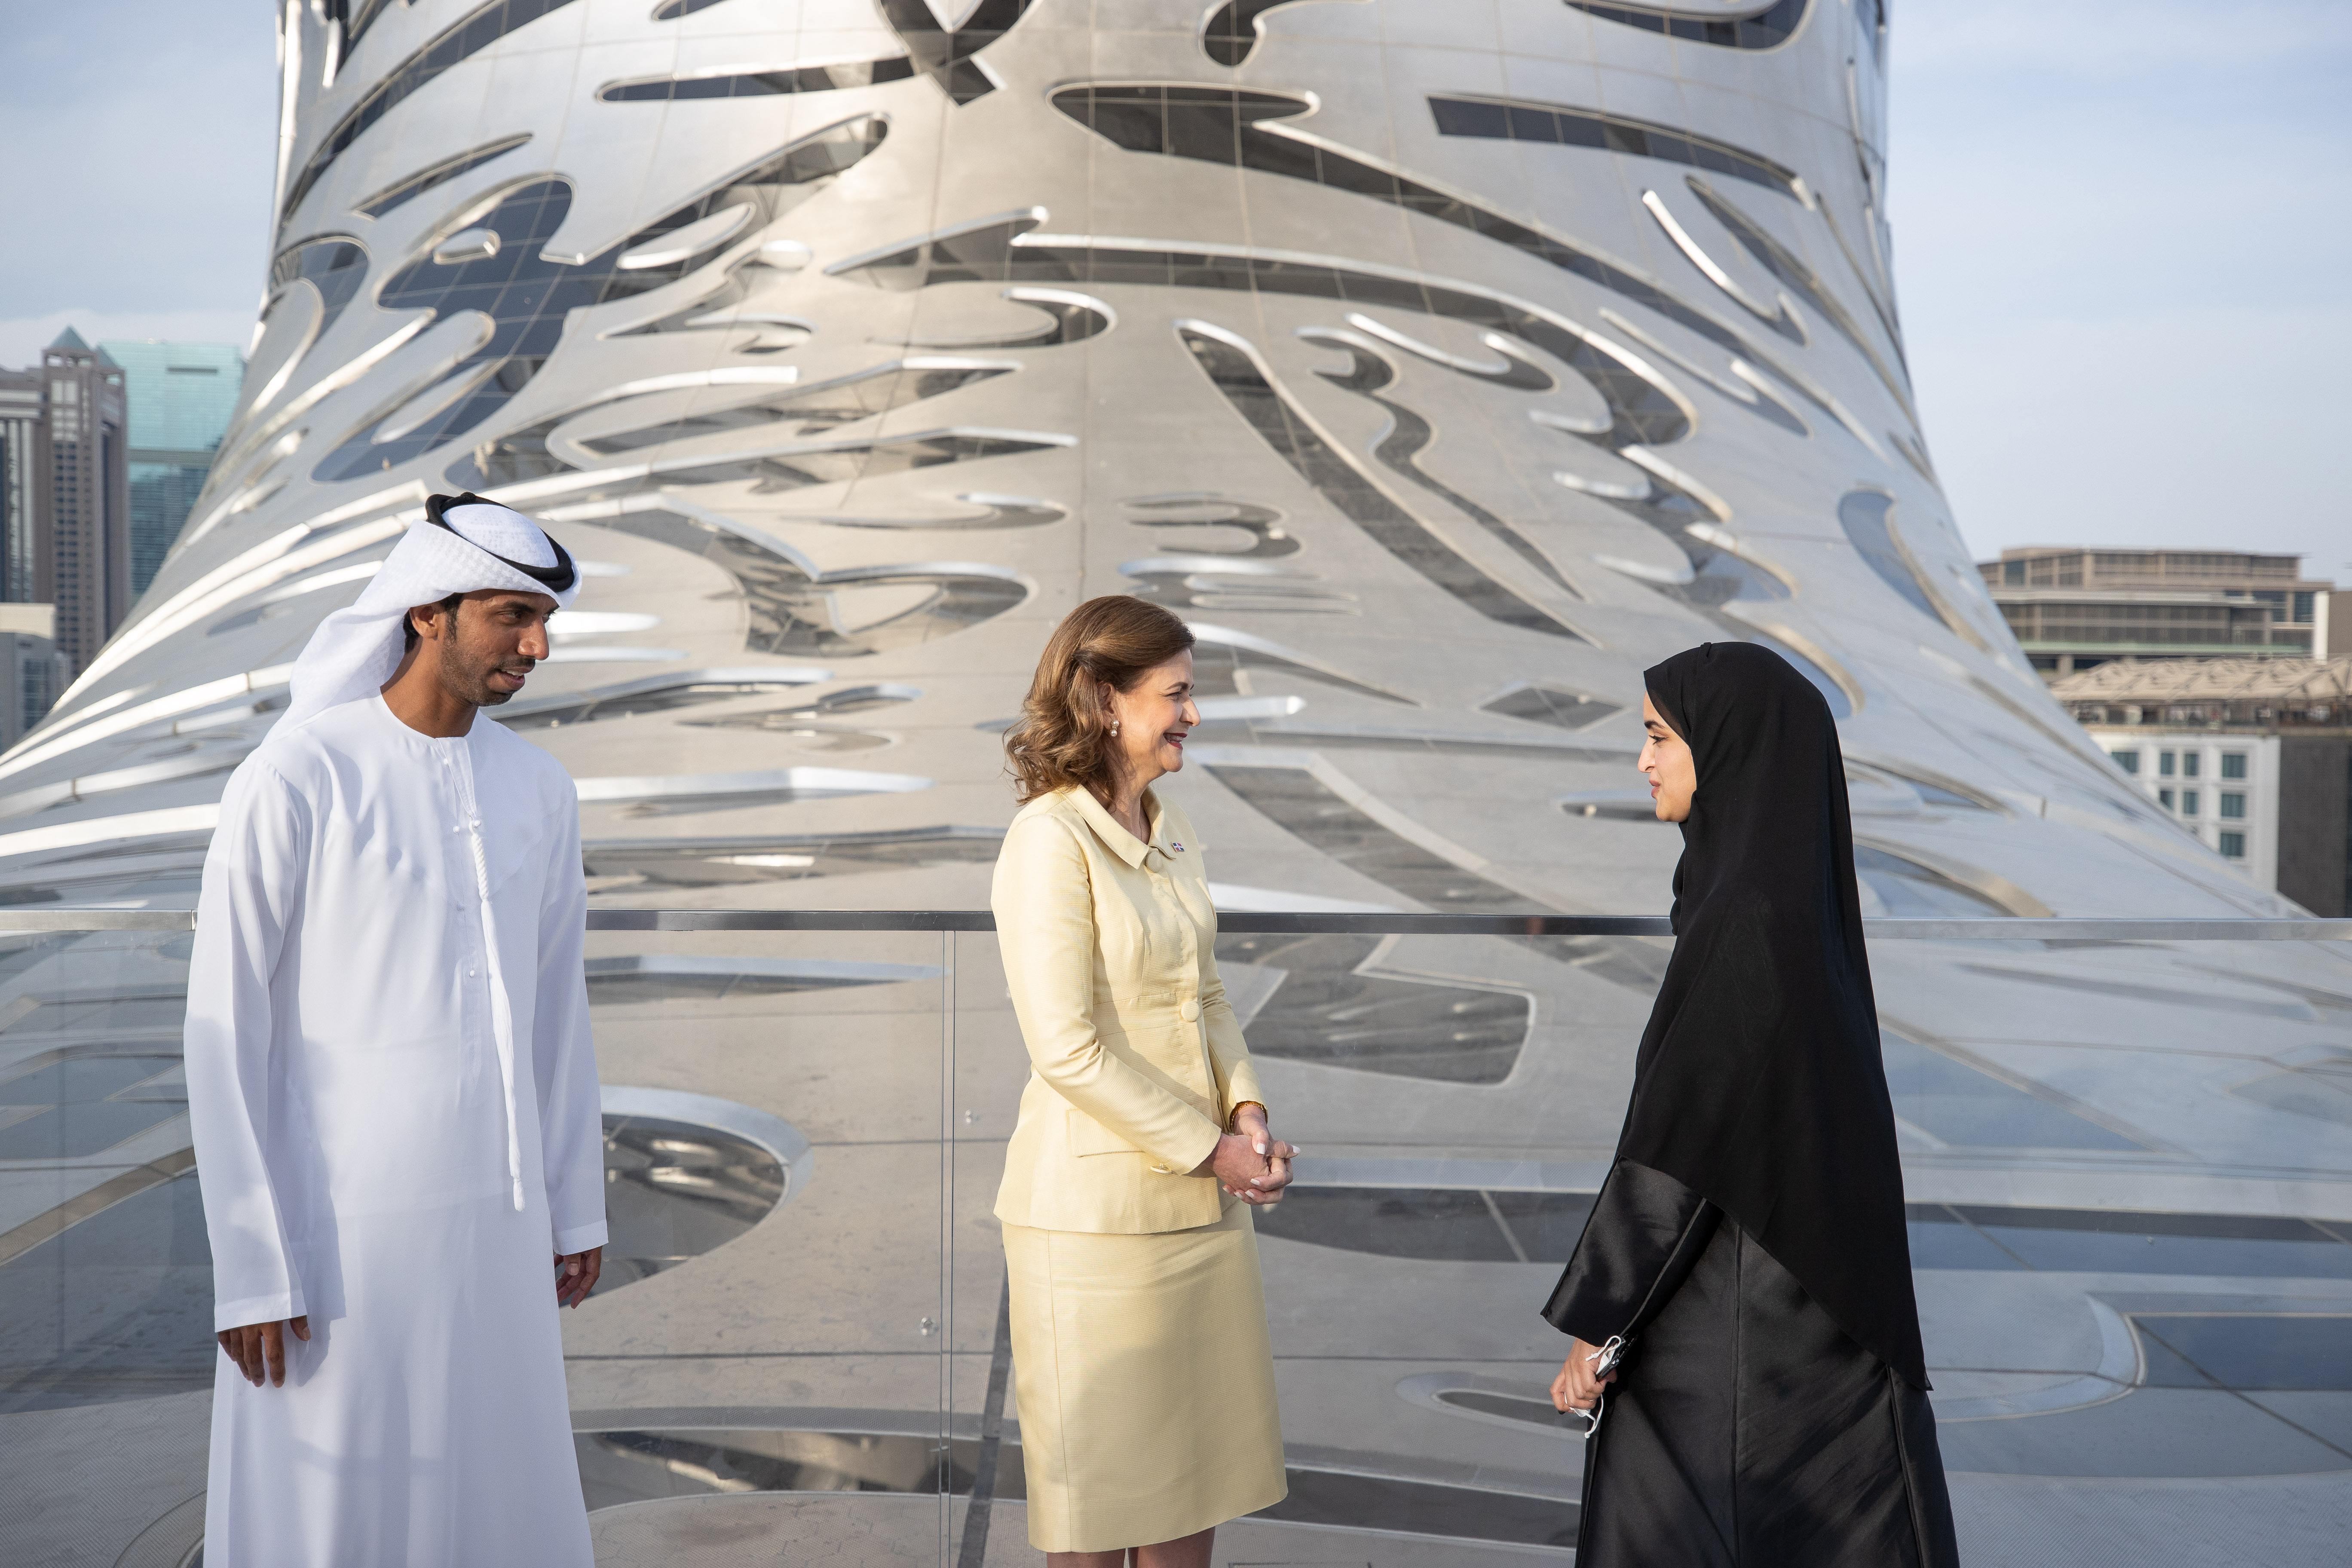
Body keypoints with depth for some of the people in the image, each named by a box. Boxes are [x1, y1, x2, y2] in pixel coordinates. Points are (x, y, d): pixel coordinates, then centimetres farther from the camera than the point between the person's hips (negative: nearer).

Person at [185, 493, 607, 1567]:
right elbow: (223, 1038, -13)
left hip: (492, 1211, 6)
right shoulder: (290, 783, -16)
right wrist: (249, 1267, -13)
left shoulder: (538, 791, 4)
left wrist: (577, 1204, 17)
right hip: (336, 1221, -6)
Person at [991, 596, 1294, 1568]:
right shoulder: (1050, 840, -15)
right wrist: (1209, 1149, -15)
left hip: (1203, 1198, 8)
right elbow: (1068, 1050, -19)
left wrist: (1246, 1109, -2)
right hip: (1096, 1204, -8)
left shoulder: (1173, 838, 10)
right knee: (1099, 1467, 7)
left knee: (1198, 1458, 16)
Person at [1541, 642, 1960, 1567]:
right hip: (1800, 1287, 9)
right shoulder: (1794, 886, 7)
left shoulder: (1747, 917, -23)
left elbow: (1680, 1141, -22)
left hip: (1736, 1315, -9)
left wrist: (1597, 1325, -15)